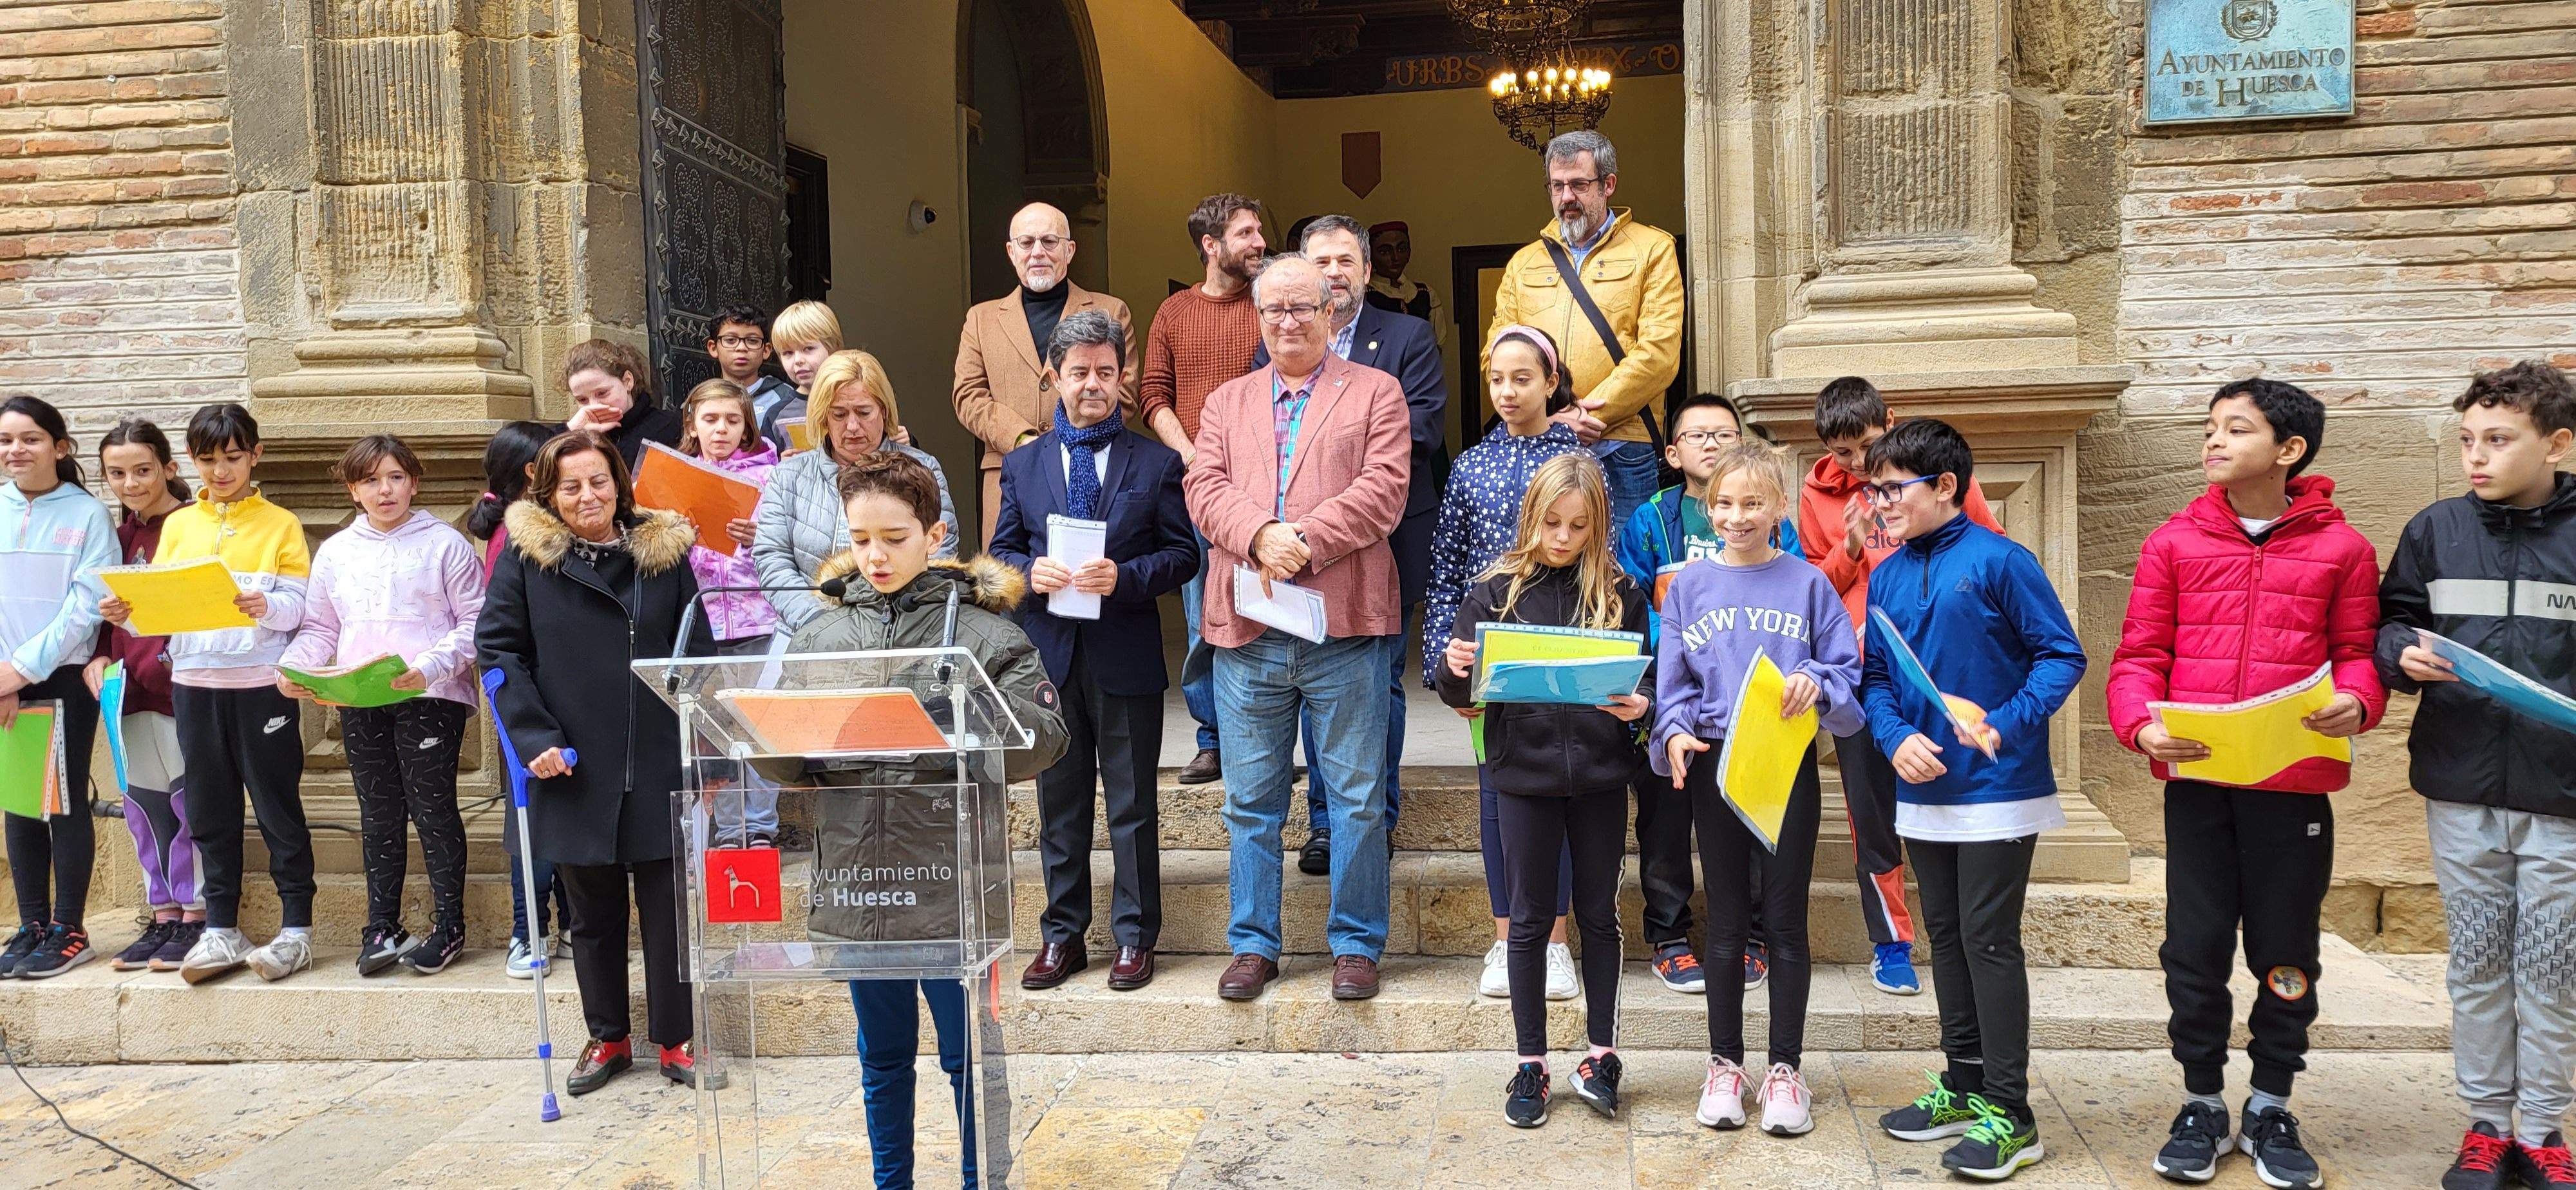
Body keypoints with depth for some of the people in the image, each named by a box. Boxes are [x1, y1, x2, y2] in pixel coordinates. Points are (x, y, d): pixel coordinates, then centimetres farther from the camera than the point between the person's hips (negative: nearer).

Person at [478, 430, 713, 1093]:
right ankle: (607, 1037, 27)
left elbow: (696, 654, 7)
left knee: (669, 902, 5)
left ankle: (675, 1038, 18)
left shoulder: (665, 551, 4)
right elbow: (497, 647, -1)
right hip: (576, 767, 0)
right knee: (591, 909, 12)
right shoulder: (525, 556, 1)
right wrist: (534, 737, -11)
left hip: (660, 764, 0)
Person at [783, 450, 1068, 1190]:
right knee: (882, 1058, 19)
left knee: (967, 1057, 10)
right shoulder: (821, 633, 6)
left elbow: (1044, 740, -12)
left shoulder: (985, 631, -4)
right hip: (856, 879, 3)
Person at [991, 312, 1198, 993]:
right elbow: (1001, 553, 11)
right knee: (1059, 804, 11)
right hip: (1048, 655, 2)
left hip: (1126, 657, -2)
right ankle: (1062, 936, 24)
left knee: (1132, 805, 6)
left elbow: (1183, 554, -1)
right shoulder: (1022, 465, 10)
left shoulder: (1156, 464, 2)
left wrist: (1123, 577, -17)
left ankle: (1134, 938, 18)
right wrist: (1031, 572, -12)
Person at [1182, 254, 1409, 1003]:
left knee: (1358, 797, 4)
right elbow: (1206, 488, 3)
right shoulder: (1227, 402, 17)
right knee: (1251, 800, 10)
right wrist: (1261, 536, -16)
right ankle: (1254, 945, 22)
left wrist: (1307, 539, -17)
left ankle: (1355, 943, 18)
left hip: (1344, 626, -3)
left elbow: (1382, 490, -6)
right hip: (1247, 630, 3)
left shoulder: (1375, 393, 7)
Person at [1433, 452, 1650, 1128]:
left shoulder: (1619, 593, 2)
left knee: (1599, 913, 12)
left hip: (1600, 773, 1)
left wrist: (1639, 705, -16)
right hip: (1524, 771, -1)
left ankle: (1601, 1054, 26)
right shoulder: (1496, 589, -1)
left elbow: (1646, 677, 5)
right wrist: (1454, 670, -22)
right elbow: (1461, 692, 0)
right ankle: (1530, 1062, 20)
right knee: (1532, 917, 9)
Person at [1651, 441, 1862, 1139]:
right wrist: (1675, 732, -13)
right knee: (1726, 922, 10)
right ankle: (1725, 1064, 22)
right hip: (1714, 767, 1)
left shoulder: (1807, 584, 0)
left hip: (1789, 767, -1)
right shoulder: (1689, 587, 4)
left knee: (1785, 920, 6)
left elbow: (1847, 670, -1)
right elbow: (1671, 681, 5)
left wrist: (1816, 687, -22)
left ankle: (1785, 1069, 18)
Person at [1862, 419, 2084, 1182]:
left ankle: (2009, 1112, 8)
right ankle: (1965, 1084, 29)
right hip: (1923, 793, 6)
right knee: (1946, 938, 15)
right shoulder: (1887, 576, 6)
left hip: (1998, 790, -6)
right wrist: (1896, 737, -10)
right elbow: (1875, 677, 9)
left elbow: (2063, 657, -12)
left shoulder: (1998, 561, -12)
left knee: (1990, 942, -2)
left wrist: (2006, 727, -24)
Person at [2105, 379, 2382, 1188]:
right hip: (2195, 781, 1)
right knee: (2195, 949, 8)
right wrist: (2141, 722, -14)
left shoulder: (2340, 547, 2)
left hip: (2294, 785, -1)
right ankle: (2201, 1103, 24)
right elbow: (2141, 653, 2)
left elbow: (2358, 650, 4)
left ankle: (2272, 1107, 28)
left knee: (2286, 954, 10)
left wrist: (2355, 702, -17)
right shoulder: (2174, 542, 4)